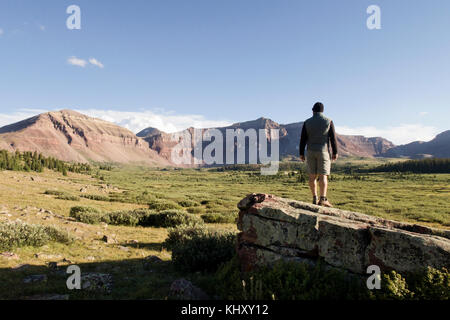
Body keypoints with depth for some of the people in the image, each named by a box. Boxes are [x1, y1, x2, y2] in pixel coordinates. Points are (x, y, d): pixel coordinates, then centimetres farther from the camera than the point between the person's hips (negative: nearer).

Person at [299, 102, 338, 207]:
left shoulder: (307, 123, 1)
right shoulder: (329, 122, 0)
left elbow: (303, 139, -1)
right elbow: (333, 138, -3)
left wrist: (301, 153, 5)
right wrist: (335, 152, 3)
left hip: (311, 152, 2)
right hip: (323, 151, -1)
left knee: (312, 176, 8)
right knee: (323, 176, -5)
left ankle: (314, 199, 10)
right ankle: (323, 199, -18)